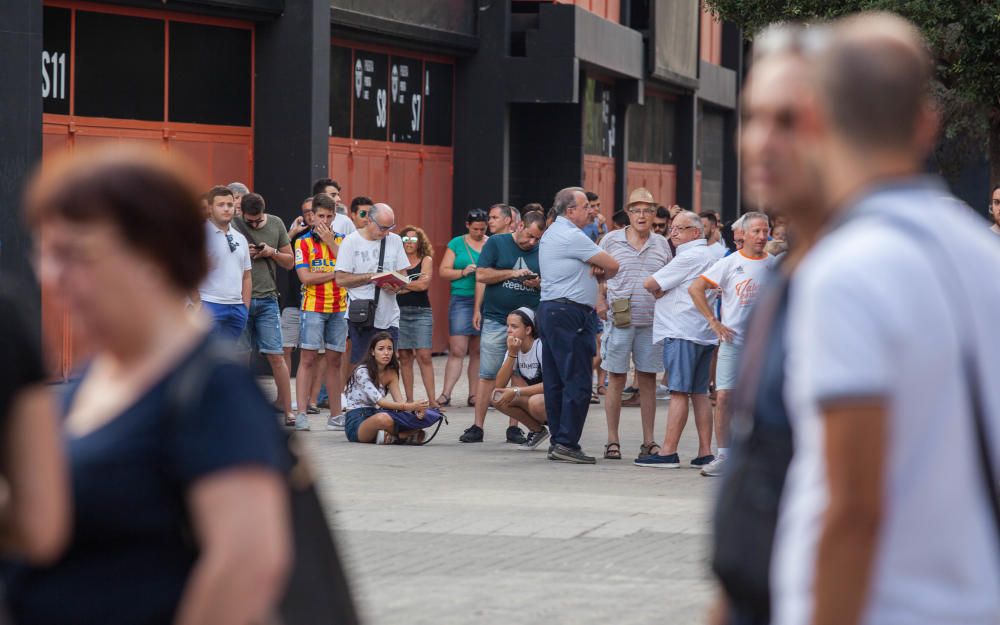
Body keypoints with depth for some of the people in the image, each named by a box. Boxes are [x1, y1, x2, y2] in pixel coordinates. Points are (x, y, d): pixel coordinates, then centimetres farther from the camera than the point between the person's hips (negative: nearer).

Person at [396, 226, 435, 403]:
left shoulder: (426, 260, 7)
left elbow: (424, 284, -7)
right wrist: (413, 285, -9)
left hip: (421, 312, -2)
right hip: (400, 311, 2)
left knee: (424, 356, -9)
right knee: (404, 357, 2)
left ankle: (432, 400, -11)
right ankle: (409, 400, 5)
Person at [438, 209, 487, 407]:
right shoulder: (457, 244, 7)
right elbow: (444, 271, 3)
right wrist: (463, 272, -12)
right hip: (462, 300, -2)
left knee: (478, 352, 6)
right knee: (457, 350, -9)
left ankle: (474, 394, 10)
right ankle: (445, 394, -10)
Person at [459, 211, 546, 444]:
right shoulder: (496, 243, 3)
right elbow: (481, 275, -3)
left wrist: (539, 283, -8)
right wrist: (512, 273, -11)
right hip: (495, 318, -2)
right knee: (487, 374, -2)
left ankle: (514, 427, 8)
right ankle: (477, 427, 0)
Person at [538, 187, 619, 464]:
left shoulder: (551, 233, 19)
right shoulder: (571, 236, -13)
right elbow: (613, 266, -10)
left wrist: (594, 268, -3)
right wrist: (602, 273, 12)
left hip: (549, 310, 10)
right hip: (570, 313, -10)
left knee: (555, 381, 10)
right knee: (578, 381, -9)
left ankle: (558, 441, 12)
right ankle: (567, 443, -11)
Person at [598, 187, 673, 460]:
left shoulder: (661, 244, 10)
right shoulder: (611, 240, 2)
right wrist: (600, 302, -3)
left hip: (652, 322, 3)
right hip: (620, 320, -3)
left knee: (648, 380, 6)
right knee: (616, 379, 0)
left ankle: (649, 441, 12)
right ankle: (612, 441, 6)